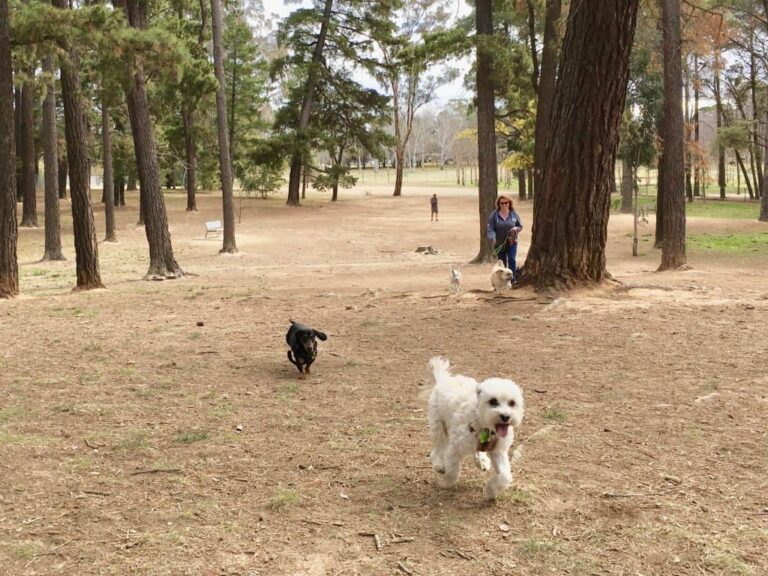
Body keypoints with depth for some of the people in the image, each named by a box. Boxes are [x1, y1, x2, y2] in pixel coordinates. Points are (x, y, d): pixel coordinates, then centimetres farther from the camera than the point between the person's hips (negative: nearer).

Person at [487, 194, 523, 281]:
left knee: (512, 259, -16)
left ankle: (513, 278, -8)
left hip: (512, 242, 0)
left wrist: (516, 228, -14)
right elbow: (490, 228, -11)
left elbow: (520, 226, 10)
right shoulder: (494, 215, -5)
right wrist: (492, 238, -28)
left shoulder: (514, 214, 0)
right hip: (499, 244, 0)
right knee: (502, 263, 9)